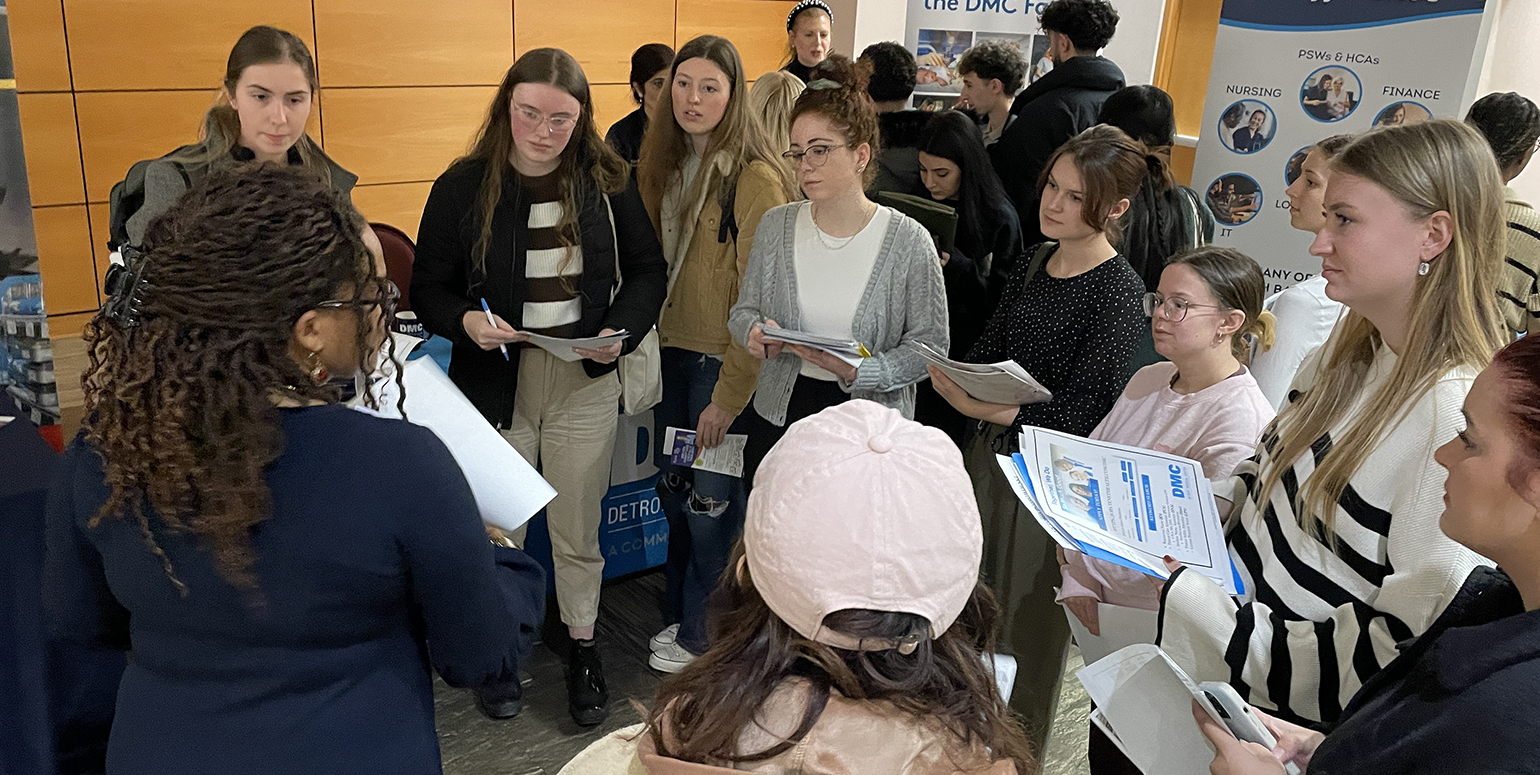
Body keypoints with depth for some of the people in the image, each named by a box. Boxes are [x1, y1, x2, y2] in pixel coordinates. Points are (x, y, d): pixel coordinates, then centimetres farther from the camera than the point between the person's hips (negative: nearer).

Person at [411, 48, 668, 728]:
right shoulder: (462, 186, -5)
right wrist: (465, 319, -22)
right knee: (497, 529, 11)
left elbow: (648, 270, 7)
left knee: (578, 532, 12)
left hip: (585, 386, 1)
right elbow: (427, 291, 0)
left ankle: (581, 645, 34)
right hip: (495, 383, 0)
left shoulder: (607, 182, -2)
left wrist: (621, 329, -11)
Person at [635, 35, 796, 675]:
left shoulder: (756, 179, -17)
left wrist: (730, 395, -19)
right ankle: (681, 616, 35)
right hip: (673, 352, 7)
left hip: (725, 364, -7)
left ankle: (701, 636, 24)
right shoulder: (664, 165, 8)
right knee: (674, 493, 16)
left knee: (711, 504, 5)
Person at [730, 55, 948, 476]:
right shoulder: (775, 226, 0)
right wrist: (757, 333, -15)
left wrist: (858, 372, -22)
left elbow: (930, 343, -9)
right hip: (779, 417, 3)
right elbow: (744, 310, 9)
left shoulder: (908, 242, -10)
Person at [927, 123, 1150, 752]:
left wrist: (983, 407, -28)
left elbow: (1079, 412, -19)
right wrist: (953, 378, -9)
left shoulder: (1118, 291, -16)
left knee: (1026, 625, 9)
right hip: (992, 450, 6)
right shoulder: (1032, 264, 5)